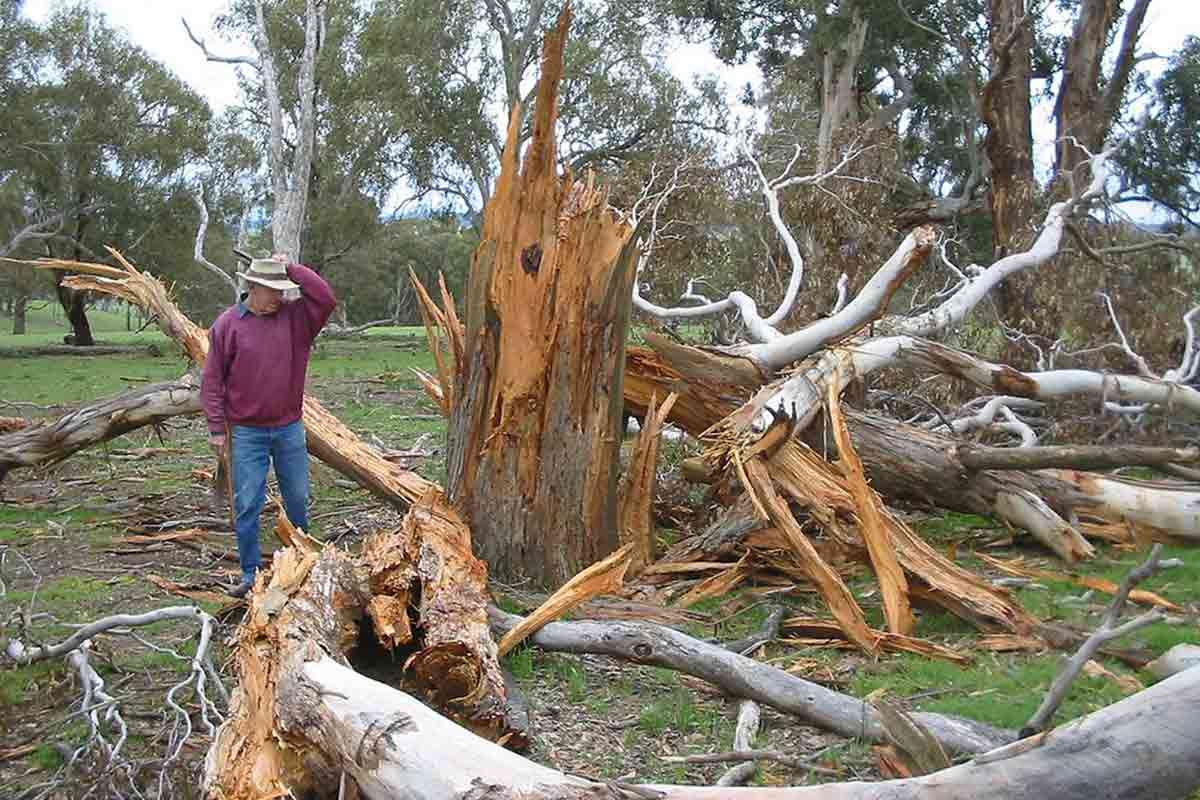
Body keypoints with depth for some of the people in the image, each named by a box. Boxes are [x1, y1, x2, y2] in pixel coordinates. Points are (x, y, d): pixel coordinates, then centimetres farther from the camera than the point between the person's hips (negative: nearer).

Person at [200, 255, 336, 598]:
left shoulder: (295, 318, 3)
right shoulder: (228, 324, -4)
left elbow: (326, 298, -13)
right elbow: (212, 379, -2)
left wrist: (293, 269, -11)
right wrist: (217, 428, -5)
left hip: (289, 429, 3)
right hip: (247, 433, -2)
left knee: (298, 499, 12)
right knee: (247, 505, 1)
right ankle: (251, 574, 11)